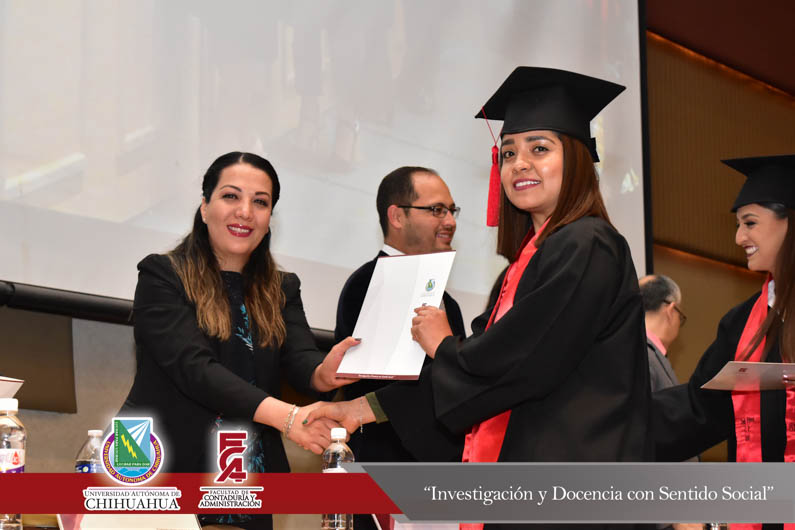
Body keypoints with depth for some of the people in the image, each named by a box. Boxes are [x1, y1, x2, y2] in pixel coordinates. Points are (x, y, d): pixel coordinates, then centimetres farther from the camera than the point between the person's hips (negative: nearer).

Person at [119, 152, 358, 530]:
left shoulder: (282, 290, 12)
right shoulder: (162, 276, -4)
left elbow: (300, 360, -4)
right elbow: (194, 367, -18)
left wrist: (323, 375, -30)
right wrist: (284, 416, -31)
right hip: (162, 478, -4)